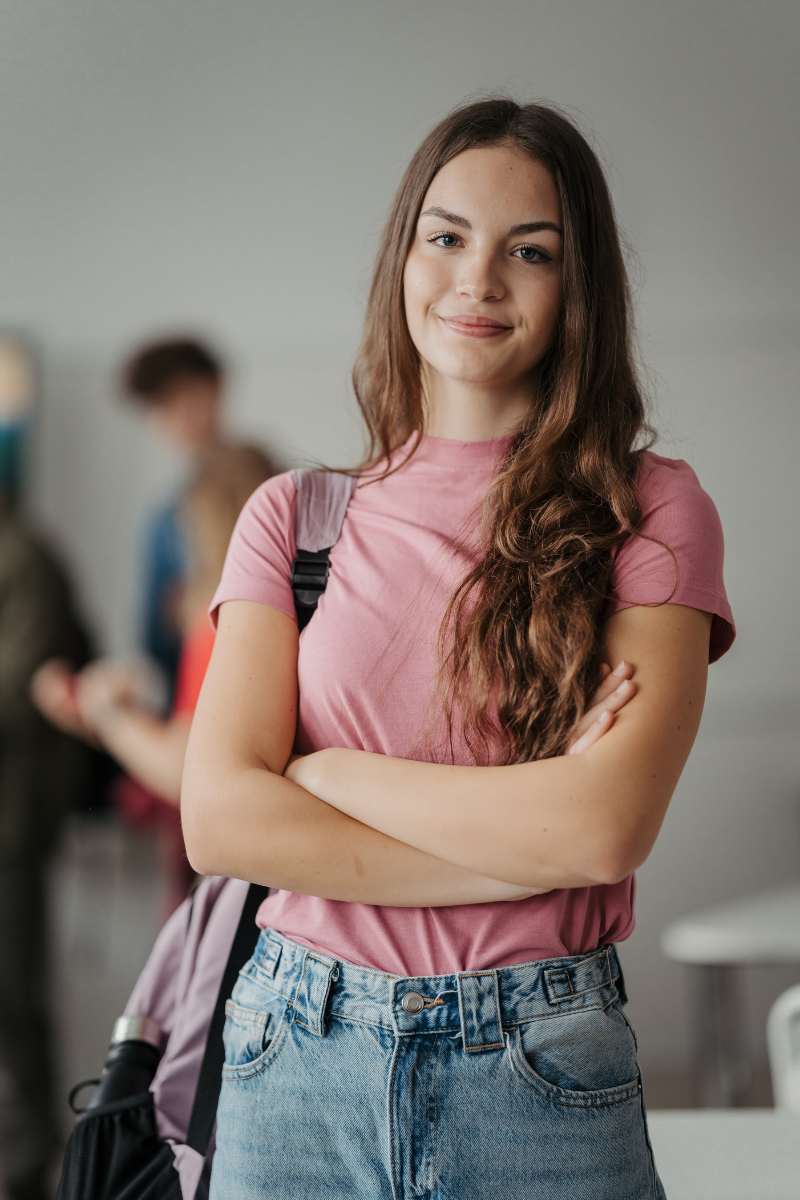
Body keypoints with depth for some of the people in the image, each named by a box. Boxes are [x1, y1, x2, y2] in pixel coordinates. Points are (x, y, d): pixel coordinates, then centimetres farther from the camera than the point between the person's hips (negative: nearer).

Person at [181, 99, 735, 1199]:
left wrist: (323, 771, -9)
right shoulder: (293, 518, 3)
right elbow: (220, 818, -8)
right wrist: (528, 841, -14)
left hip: (542, 1079, -1)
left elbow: (611, 823, -15)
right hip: (298, 1062, 2)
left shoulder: (650, 510, -2)